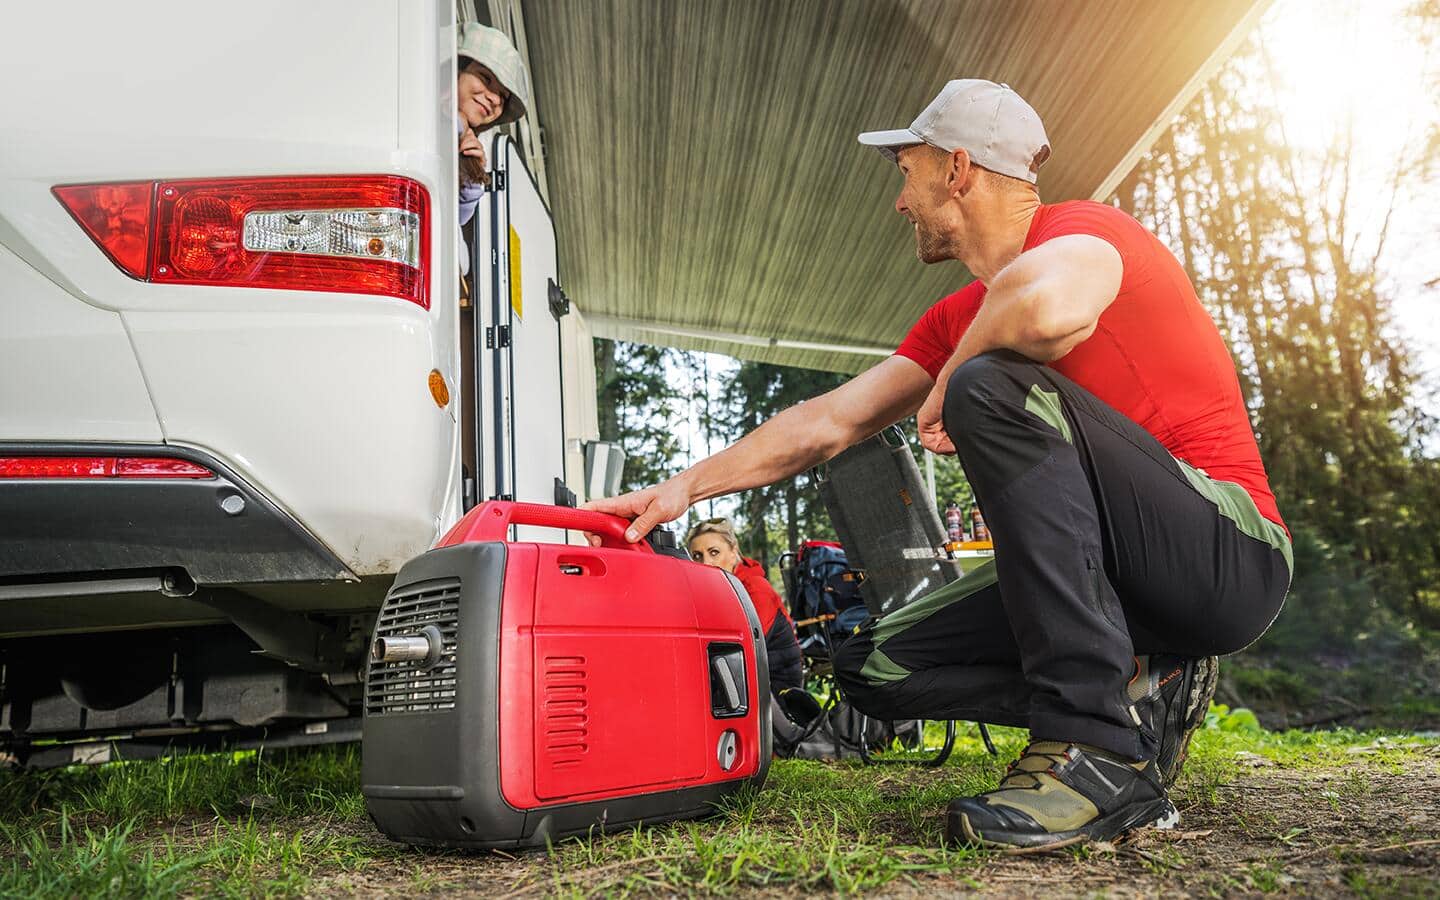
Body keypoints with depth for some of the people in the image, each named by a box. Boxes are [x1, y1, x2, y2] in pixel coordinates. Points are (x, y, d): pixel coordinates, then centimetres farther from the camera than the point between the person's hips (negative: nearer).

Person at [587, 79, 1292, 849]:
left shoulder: (1086, 229, -10)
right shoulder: (957, 321, 14)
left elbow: (1048, 308, -37)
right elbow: (830, 421, 11)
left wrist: (951, 380, -16)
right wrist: (684, 488, 9)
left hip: (1230, 555, -7)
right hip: (1123, 578, 8)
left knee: (994, 385, -30)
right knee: (875, 666, 0)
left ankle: (1096, 747, -27)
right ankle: (1136, 696, 2)